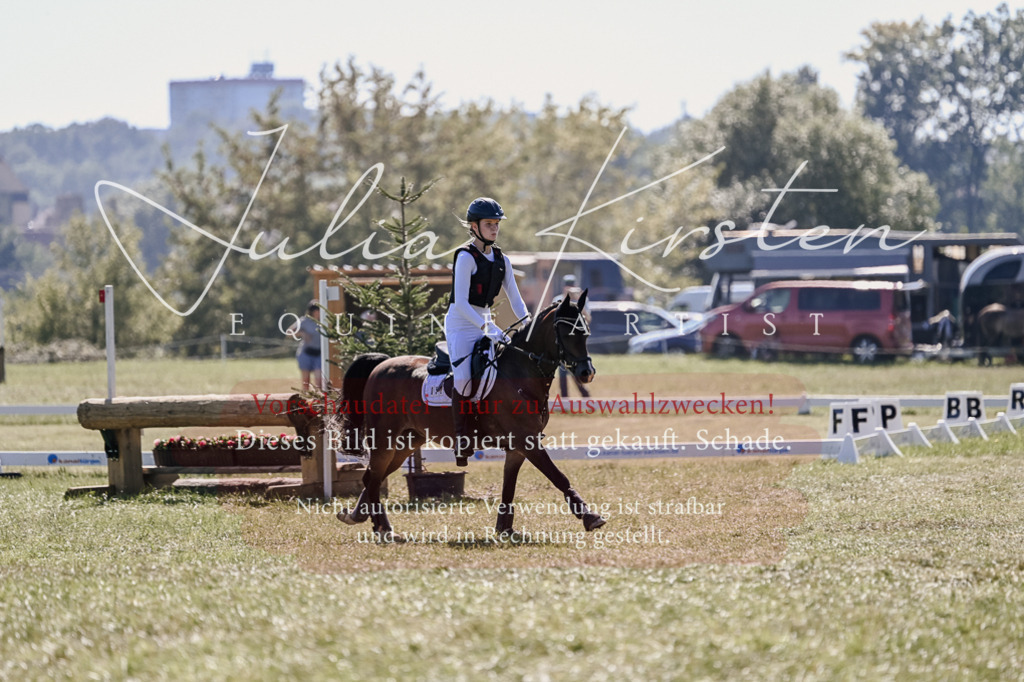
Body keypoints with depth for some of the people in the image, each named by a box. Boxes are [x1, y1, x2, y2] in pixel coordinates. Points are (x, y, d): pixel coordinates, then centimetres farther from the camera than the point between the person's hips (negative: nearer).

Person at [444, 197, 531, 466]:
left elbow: (514, 297, 9)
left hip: (485, 322, 8)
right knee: (464, 378, -23)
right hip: (461, 323, -8)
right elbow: (461, 302, -19)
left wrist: (527, 323, -8)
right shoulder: (466, 257, -13)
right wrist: (486, 328, -27)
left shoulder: (501, 260, 9)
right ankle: (463, 441, -19)